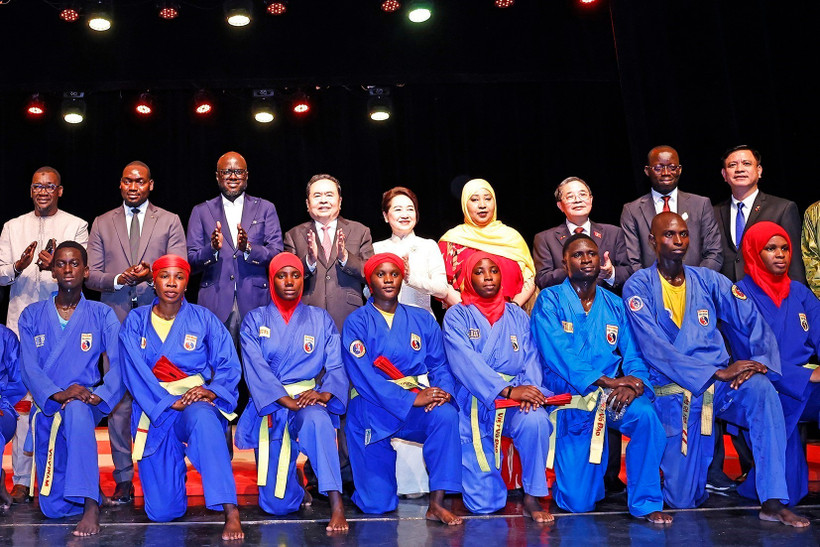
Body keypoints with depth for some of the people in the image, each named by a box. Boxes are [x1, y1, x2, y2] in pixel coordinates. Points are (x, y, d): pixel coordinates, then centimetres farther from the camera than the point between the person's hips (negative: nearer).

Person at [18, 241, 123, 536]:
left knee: (77, 410, -43)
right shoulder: (32, 315, 8)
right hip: (47, 408, 3)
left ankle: (91, 504, -40)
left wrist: (99, 395, -24)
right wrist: (57, 394, -22)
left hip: (86, 403, -2)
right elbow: (28, 366, -3)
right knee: (54, 508, -2)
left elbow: (119, 363, -5)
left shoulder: (102, 315, 5)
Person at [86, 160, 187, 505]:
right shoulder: (102, 224, 14)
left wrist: (152, 274, -17)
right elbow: (91, 275, 9)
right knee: (118, 401, 0)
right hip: (116, 321, 1)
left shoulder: (170, 222, 10)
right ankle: (123, 480, 7)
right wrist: (119, 279, -10)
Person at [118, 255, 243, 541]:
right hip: (154, 409, 1)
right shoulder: (135, 322, 6)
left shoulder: (203, 318, 5)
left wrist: (211, 390, -22)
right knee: (161, 511, -4)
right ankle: (174, 470, 34)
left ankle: (231, 512, -44)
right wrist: (170, 402, -19)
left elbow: (229, 364, -2)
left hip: (197, 402, -1)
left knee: (203, 418, -42)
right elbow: (135, 372, -6)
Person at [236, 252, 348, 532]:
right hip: (270, 406, 1)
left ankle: (336, 505, -39)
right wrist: (286, 400, -22)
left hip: (309, 400, -1)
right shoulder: (254, 320, 8)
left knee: (316, 420, -41)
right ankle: (296, 483, 34)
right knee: (277, 504, -3)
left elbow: (336, 366, 0)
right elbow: (255, 367, -7)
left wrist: (324, 393, -22)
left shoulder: (320, 319, 10)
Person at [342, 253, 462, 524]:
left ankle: (436, 503, -26)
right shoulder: (356, 323, 0)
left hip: (419, 403, 3)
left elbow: (439, 364, 6)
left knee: (446, 415, -33)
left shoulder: (422, 320, 12)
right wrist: (410, 398, -21)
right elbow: (362, 375, -12)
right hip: (373, 406, -2)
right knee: (377, 506, -6)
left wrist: (442, 390, -17)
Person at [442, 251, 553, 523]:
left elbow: (531, 357, 3)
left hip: (516, 400, 2)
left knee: (535, 421, -35)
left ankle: (532, 497, -15)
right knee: (484, 504, -9)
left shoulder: (517, 315, 12)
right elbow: (465, 361, -14)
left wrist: (529, 387, -20)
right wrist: (508, 390, -25)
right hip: (474, 402, -2)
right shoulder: (457, 316, 0)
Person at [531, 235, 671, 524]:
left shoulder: (614, 305, 11)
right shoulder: (549, 301, -2)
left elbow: (633, 353, 3)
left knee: (646, 415, -32)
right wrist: (606, 381, -21)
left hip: (611, 396, 3)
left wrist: (634, 381, -21)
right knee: (578, 503, -8)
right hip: (571, 400, -3)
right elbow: (558, 354, -15)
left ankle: (645, 503, -15)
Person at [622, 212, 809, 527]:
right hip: (672, 392, -3)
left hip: (719, 385, 3)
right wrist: (716, 372, -20)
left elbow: (754, 321, 1)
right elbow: (654, 348, -15)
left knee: (761, 389, -32)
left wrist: (761, 360, -20)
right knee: (683, 500, -4)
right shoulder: (638, 287, -4)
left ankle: (773, 503, -27)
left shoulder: (708, 280, 7)